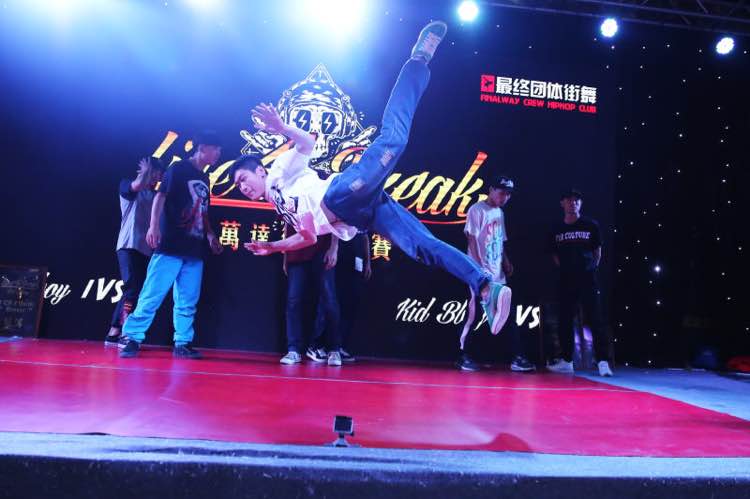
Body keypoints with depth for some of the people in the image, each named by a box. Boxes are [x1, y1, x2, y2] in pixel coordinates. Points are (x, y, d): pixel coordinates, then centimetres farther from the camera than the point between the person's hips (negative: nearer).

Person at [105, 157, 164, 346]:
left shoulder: (156, 195, 20)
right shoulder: (127, 185, 5)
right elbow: (138, 185, -19)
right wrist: (146, 171, -1)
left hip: (146, 249, 7)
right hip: (129, 246, -6)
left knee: (134, 290, 6)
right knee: (132, 287, -18)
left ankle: (114, 332, 13)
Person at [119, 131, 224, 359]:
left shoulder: (204, 179, 21)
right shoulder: (179, 169, 0)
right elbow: (160, 196, -10)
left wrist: (211, 235, 18)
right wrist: (154, 226, -22)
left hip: (194, 251, 7)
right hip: (170, 246, -7)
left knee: (187, 302, 6)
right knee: (152, 296, -7)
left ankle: (182, 344, 11)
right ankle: (133, 338, 1)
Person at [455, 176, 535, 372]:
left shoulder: (500, 213, 18)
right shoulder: (477, 210, -8)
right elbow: (472, 240, -14)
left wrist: (506, 261, 12)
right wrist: (479, 268, -21)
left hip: (498, 275, 8)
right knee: (474, 313, -4)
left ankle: (518, 358, 11)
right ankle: (463, 356, 7)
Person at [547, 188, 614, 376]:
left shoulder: (591, 225, 1)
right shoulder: (557, 229, 6)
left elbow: (597, 250, 8)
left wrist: (592, 268, 4)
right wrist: (565, 268, 8)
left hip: (588, 279, -3)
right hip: (566, 280, 3)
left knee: (595, 320, -6)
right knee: (565, 320, 8)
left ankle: (603, 361, -3)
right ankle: (566, 361, 19)